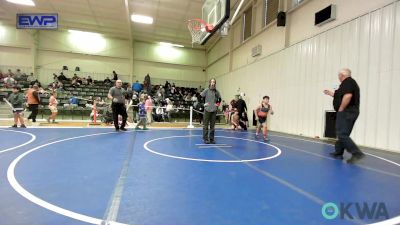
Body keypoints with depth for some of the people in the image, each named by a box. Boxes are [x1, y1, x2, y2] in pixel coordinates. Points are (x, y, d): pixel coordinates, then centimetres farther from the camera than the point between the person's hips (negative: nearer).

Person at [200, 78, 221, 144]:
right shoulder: (206, 90, -2)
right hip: (207, 110, -3)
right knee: (206, 125, 1)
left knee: (212, 126, 8)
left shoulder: (217, 91, 7)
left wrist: (217, 104, 8)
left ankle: (212, 139, 17)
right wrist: (204, 103, -4)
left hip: (214, 110, 3)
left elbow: (219, 99, 22)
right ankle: (205, 139, 9)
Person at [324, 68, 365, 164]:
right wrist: (331, 93, 29)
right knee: (343, 134, 15)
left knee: (342, 135, -11)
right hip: (350, 112, 11)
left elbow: (348, 96, -28)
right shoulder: (350, 82, 19)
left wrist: (341, 109, -20)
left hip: (346, 112, -11)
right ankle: (338, 153, 23)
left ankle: (357, 153, -14)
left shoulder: (347, 82, -12)